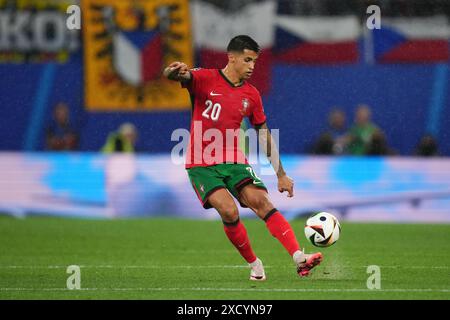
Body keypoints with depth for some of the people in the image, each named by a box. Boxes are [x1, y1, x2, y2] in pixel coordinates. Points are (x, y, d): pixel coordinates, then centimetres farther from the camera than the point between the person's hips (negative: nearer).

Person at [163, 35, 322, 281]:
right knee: (229, 211, -23)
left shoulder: (251, 95, 8)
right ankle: (254, 265, -1)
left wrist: (281, 175, 12)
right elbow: (171, 76, -22)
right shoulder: (205, 79, -5)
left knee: (262, 202, -19)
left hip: (234, 161, 3)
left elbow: (264, 135, 15)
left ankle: (299, 258, -28)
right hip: (201, 164, -3)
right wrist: (175, 71, -49)